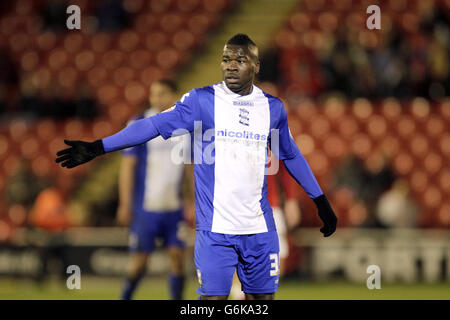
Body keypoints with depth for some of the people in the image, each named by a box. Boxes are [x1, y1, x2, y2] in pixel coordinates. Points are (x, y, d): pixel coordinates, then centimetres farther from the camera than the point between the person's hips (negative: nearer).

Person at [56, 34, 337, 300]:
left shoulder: (273, 107, 9)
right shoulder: (202, 100, -1)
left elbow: (291, 155, 22)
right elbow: (153, 125, -6)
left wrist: (321, 201, 27)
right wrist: (97, 148, -13)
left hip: (259, 229, 3)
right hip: (215, 228, -3)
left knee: (262, 296, 4)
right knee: (213, 296, -8)